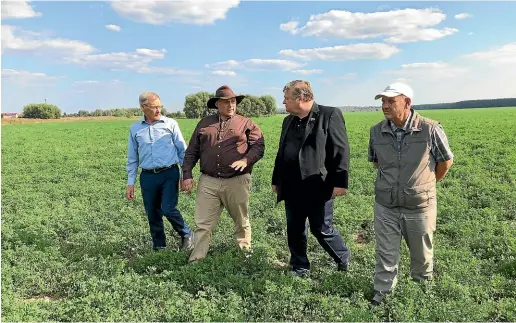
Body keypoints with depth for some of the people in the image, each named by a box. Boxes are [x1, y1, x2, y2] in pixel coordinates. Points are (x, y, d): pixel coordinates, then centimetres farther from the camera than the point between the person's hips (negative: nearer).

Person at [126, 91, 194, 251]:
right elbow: (132, 158, 13)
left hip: (169, 173, -3)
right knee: (153, 215, 9)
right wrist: (130, 183, 10)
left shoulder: (171, 124, -1)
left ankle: (186, 234, 16)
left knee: (168, 209, -12)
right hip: (147, 176, 3)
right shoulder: (135, 129, 7)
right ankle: (159, 246, 27)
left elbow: (182, 150, 2)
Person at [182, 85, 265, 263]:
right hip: (208, 181, 2)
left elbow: (259, 146, -2)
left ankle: (246, 251, 34)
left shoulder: (246, 124, 5)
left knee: (241, 221, 15)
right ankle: (196, 258, 14)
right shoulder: (204, 123, 12)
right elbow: (191, 151, 13)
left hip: (237, 181, -1)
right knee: (203, 223, 3)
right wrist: (187, 174, 4)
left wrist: (246, 160, -21)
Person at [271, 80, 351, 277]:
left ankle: (344, 259, 30)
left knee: (322, 230, 3)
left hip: (318, 187, -6)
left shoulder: (329, 115, -7)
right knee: (294, 231, 13)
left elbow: (341, 151, -11)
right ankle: (300, 268, 30)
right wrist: (276, 180, 20)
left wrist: (340, 182, -14)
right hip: (292, 189, 7)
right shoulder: (288, 121, 14)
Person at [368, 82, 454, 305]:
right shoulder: (376, 131, -5)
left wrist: (426, 184, 11)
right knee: (386, 254, 10)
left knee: (422, 254, 19)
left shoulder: (430, 129, -15)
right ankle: (381, 293, 27)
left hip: (420, 206, -1)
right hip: (385, 206, 2)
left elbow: (446, 160, 1)